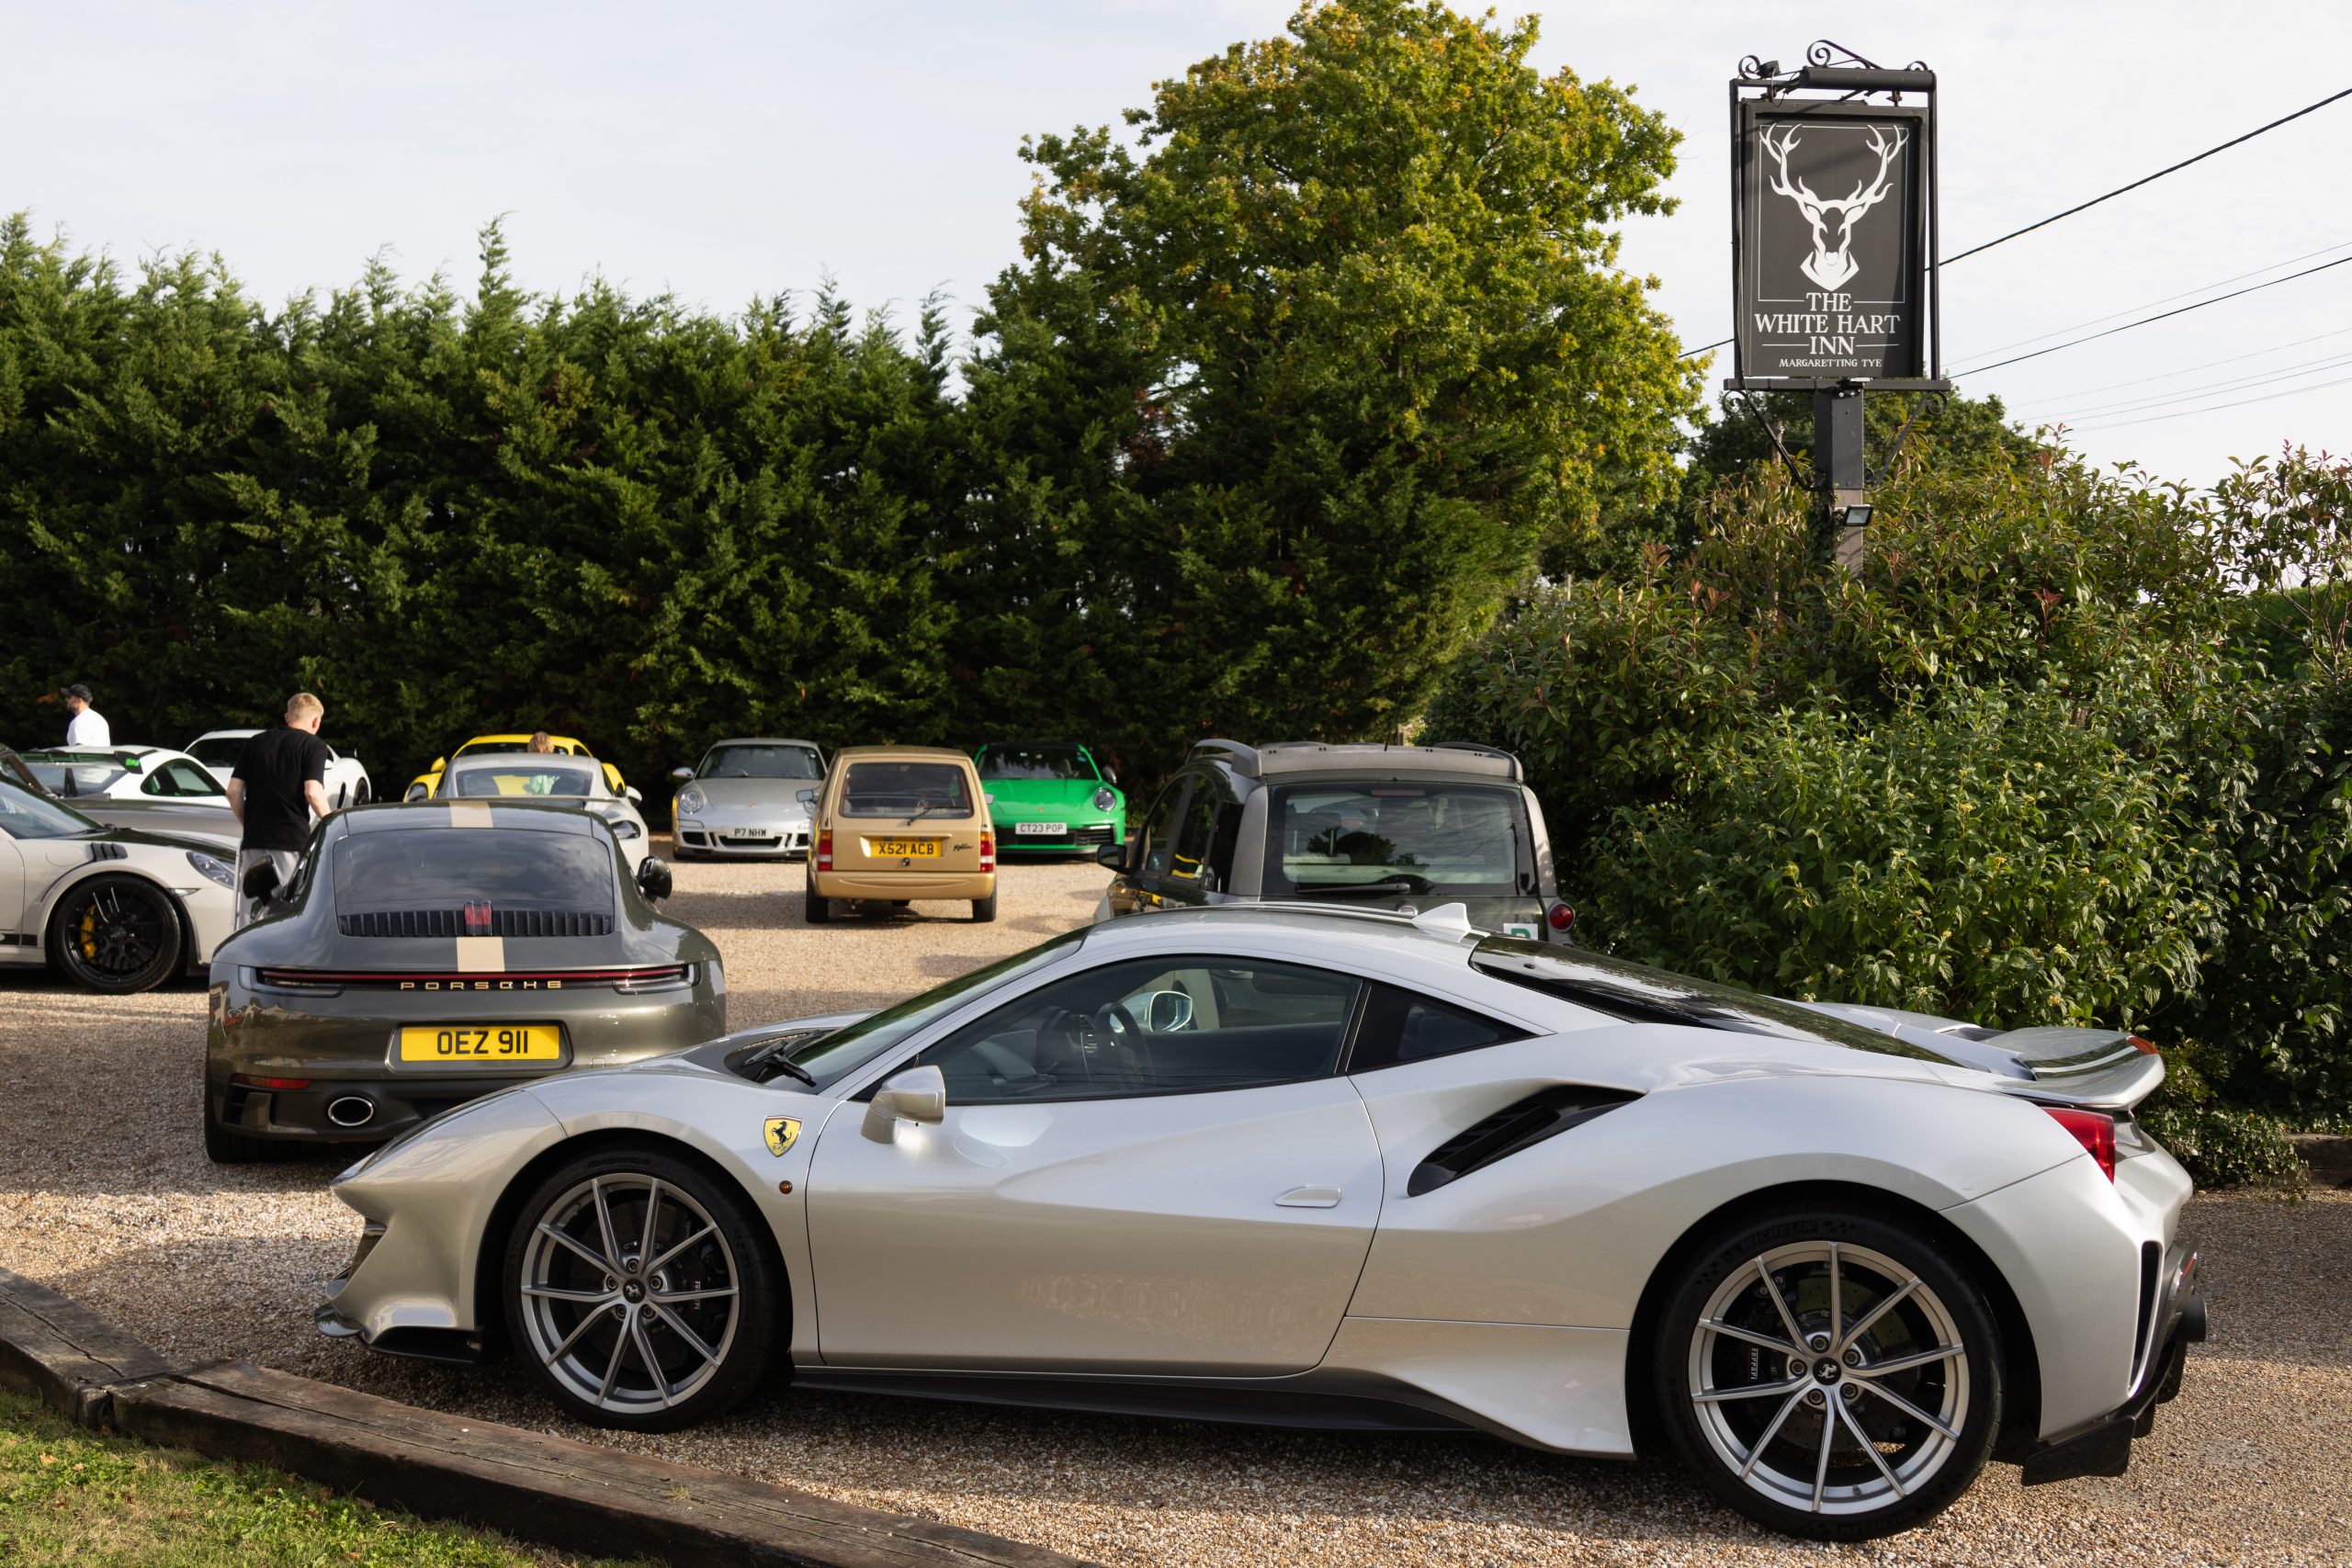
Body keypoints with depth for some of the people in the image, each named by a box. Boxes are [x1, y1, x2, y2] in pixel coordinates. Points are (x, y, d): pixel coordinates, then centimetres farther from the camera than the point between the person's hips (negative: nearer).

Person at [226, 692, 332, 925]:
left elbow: (234, 791, 8)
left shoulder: (255, 743, 14)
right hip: (293, 840, -4)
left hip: (254, 839, 5)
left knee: (250, 917, 8)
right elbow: (313, 792, -13)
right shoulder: (313, 745, -1)